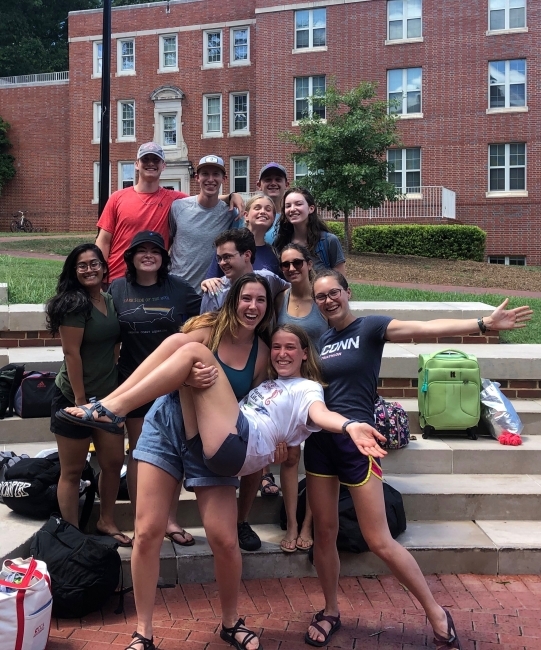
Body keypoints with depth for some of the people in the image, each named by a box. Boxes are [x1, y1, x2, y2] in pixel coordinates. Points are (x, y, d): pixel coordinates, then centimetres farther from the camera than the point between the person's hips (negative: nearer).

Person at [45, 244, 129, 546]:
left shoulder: (110, 301, 7)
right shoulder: (73, 304, -15)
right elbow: (71, 353, -19)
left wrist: (118, 390, 11)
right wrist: (80, 400, -19)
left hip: (108, 396, 7)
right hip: (74, 398, -7)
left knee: (114, 462, 14)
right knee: (73, 471, 5)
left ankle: (106, 522, 32)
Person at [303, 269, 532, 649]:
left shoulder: (369, 327, -5)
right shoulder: (318, 342, 11)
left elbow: (426, 328, -17)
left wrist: (484, 324, -29)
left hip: (356, 442, -5)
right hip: (319, 442, 5)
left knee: (379, 541, -2)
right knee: (324, 533, 11)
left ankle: (437, 614, 16)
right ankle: (331, 612, 31)